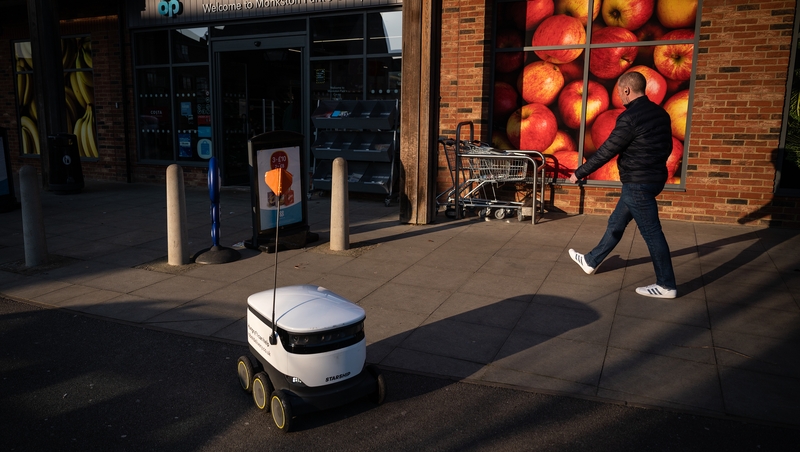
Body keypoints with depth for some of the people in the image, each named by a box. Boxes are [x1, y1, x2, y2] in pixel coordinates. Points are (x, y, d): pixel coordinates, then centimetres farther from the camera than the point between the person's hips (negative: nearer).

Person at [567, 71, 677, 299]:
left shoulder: (630, 117, -19)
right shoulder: (660, 113, 8)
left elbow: (606, 151, -16)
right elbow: (667, 147, 17)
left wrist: (579, 173, -6)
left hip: (637, 183, -9)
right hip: (653, 178, 9)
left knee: (651, 232, -1)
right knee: (616, 223, 19)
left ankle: (666, 285, 9)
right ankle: (591, 262, 32)